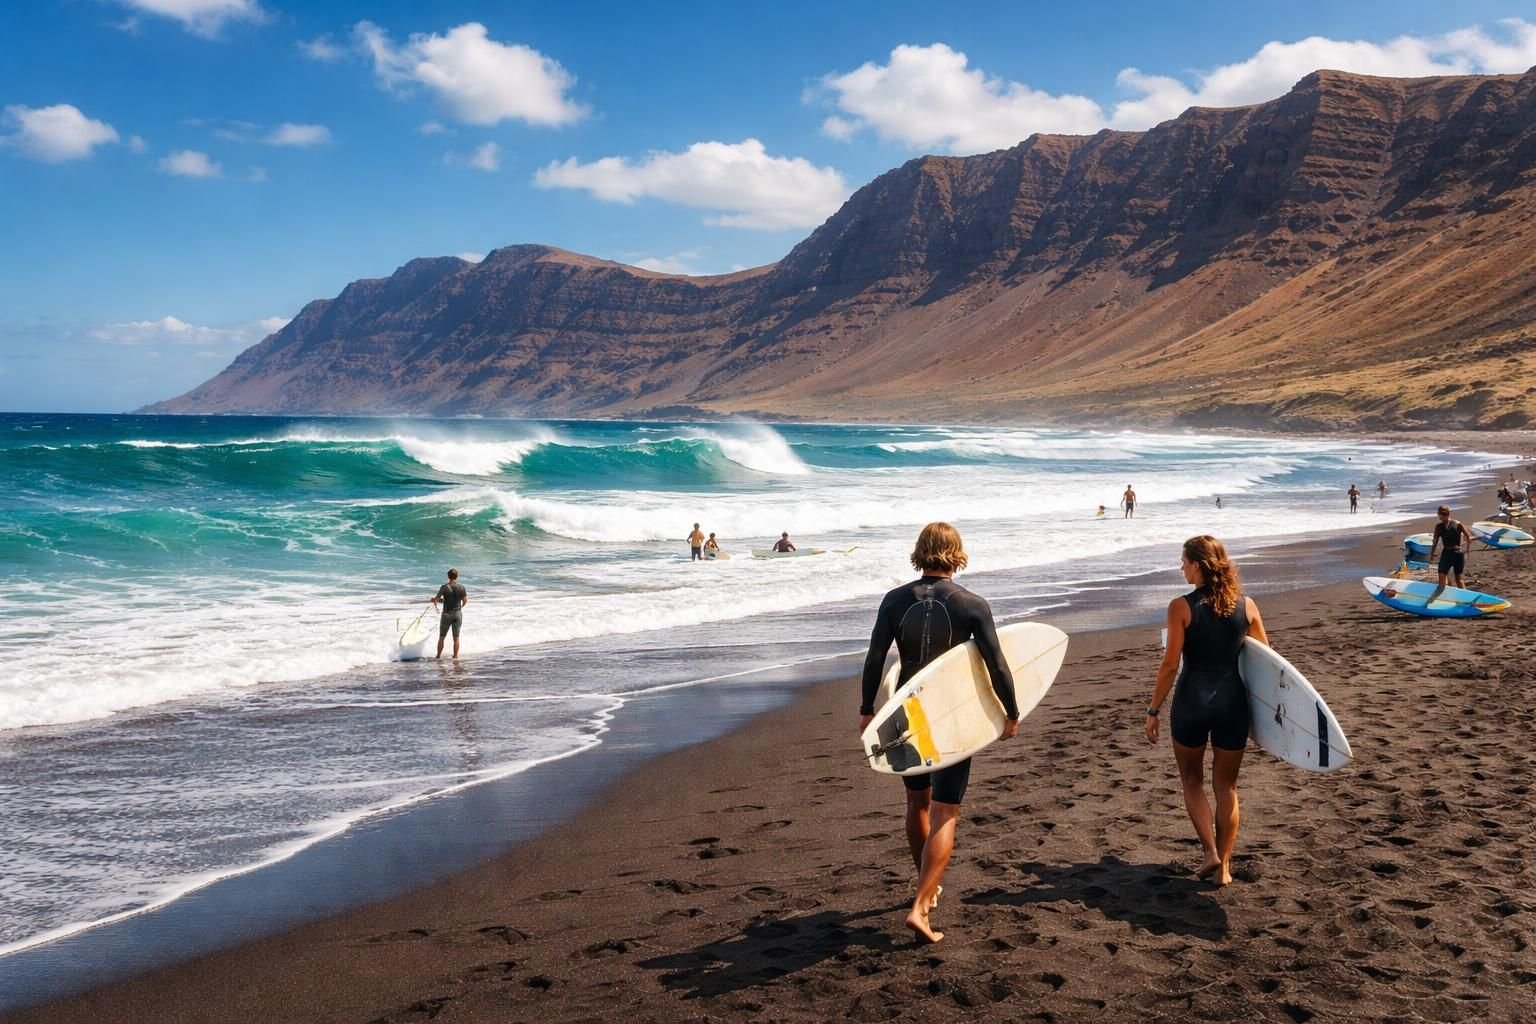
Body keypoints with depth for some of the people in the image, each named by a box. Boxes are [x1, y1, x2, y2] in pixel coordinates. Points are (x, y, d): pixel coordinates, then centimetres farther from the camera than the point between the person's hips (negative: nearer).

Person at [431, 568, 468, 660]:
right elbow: (465, 600, 1)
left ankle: (438, 656, 14)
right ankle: (455, 656, 10)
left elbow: (436, 599, -10)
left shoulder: (444, 587, -12)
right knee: (456, 637, 10)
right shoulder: (461, 587, -4)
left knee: (441, 637, 11)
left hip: (447, 614, -2)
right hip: (458, 613, 2)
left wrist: (434, 600, 14)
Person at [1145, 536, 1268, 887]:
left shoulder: (1181, 607, -12)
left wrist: (1153, 710, -2)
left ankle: (1211, 852, 8)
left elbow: (1170, 665, -12)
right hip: (1233, 701, 3)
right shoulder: (1246, 605, -1)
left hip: (1191, 701, -3)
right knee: (1226, 786, 14)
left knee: (1192, 779, 18)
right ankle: (1223, 866, 17)